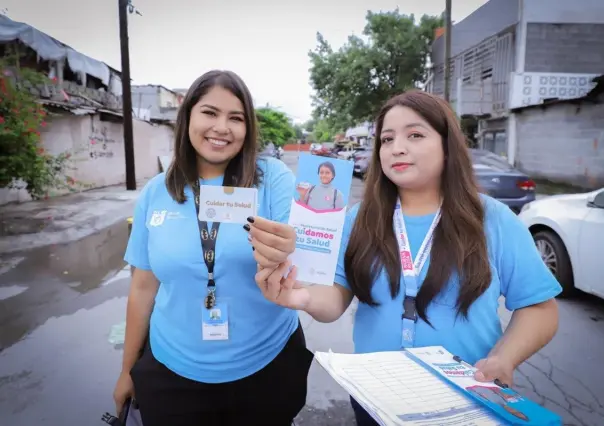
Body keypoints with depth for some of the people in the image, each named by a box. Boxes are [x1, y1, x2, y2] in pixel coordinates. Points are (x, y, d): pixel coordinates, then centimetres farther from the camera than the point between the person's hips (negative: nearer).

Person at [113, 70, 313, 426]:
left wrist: (287, 256, -38)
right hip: (173, 373, 2)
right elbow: (143, 287, 5)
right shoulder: (155, 193, -3)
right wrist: (128, 370, 12)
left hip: (268, 369, -1)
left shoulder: (274, 178, -10)